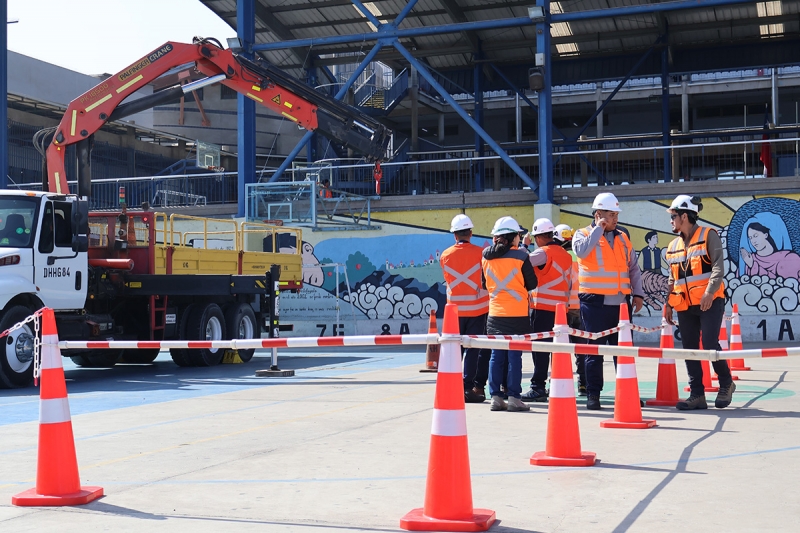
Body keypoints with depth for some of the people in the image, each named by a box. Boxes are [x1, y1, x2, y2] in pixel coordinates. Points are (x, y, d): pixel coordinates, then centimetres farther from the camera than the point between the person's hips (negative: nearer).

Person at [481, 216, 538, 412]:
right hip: (517, 314, -4)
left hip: (495, 313, 4)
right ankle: (513, 398, 0)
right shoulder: (520, 256, -10)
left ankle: (496, 397, 9)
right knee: (514, 356, 0)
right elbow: (532, 284, -2)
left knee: (496, 355, 9)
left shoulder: (486, 256, 1)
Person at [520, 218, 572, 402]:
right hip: (560, 308, 8)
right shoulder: (566, 255, 14)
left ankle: (538, 387, -6)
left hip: (543, 307, -8)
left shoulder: (544, 252, -10)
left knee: (540, 349, -5)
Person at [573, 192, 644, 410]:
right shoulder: (583, 235, 2)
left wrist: (637, 293, 6)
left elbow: (633, 268, 16)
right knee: (595, 349, -1)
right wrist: (599, 229, -12)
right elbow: (582, 250, -22)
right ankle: (593, 394, 6)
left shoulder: (622, 238, 15)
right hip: (595, 303, -4)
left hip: (620, 303, 4)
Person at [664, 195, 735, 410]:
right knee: (689, 349, 4)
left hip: (709, 302, -6)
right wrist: (668, 304, 13)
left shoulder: (708, 235, -3)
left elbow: (718, 266, -12)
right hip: (685, 306, 6)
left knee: (710, 344, -14)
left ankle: (726, 383, 8)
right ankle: (697, 394, 8)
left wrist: (709, 291, -25)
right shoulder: (673, 246, 16)